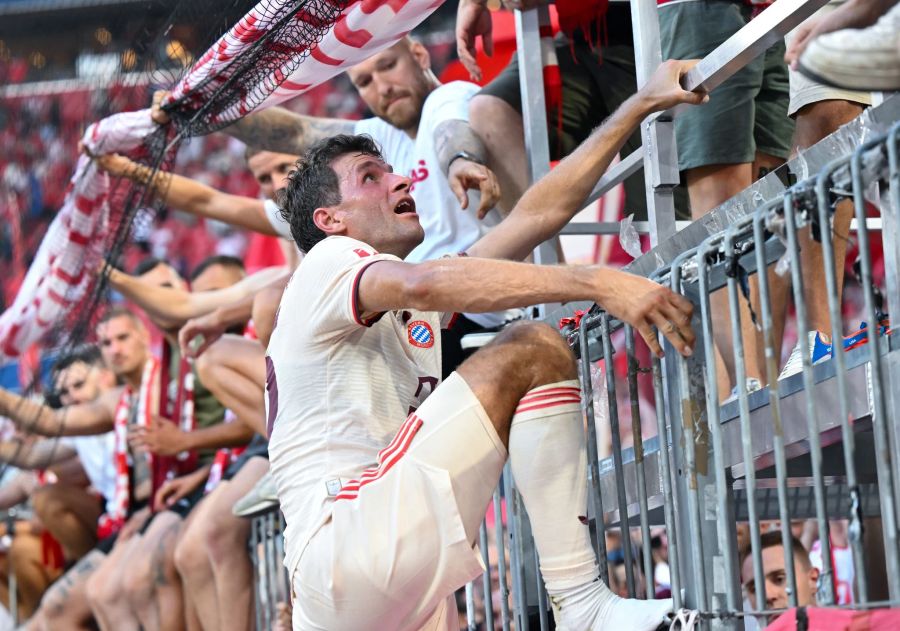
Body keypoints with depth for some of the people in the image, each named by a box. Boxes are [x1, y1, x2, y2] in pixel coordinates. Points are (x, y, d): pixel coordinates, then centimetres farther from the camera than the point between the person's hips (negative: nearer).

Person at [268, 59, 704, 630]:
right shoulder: (328, 263, 2)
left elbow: (539, 213, 26)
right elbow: (424, 285, -22)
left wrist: (640, 106, 22)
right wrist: (601, 283, -29)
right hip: (348, 540, -10)